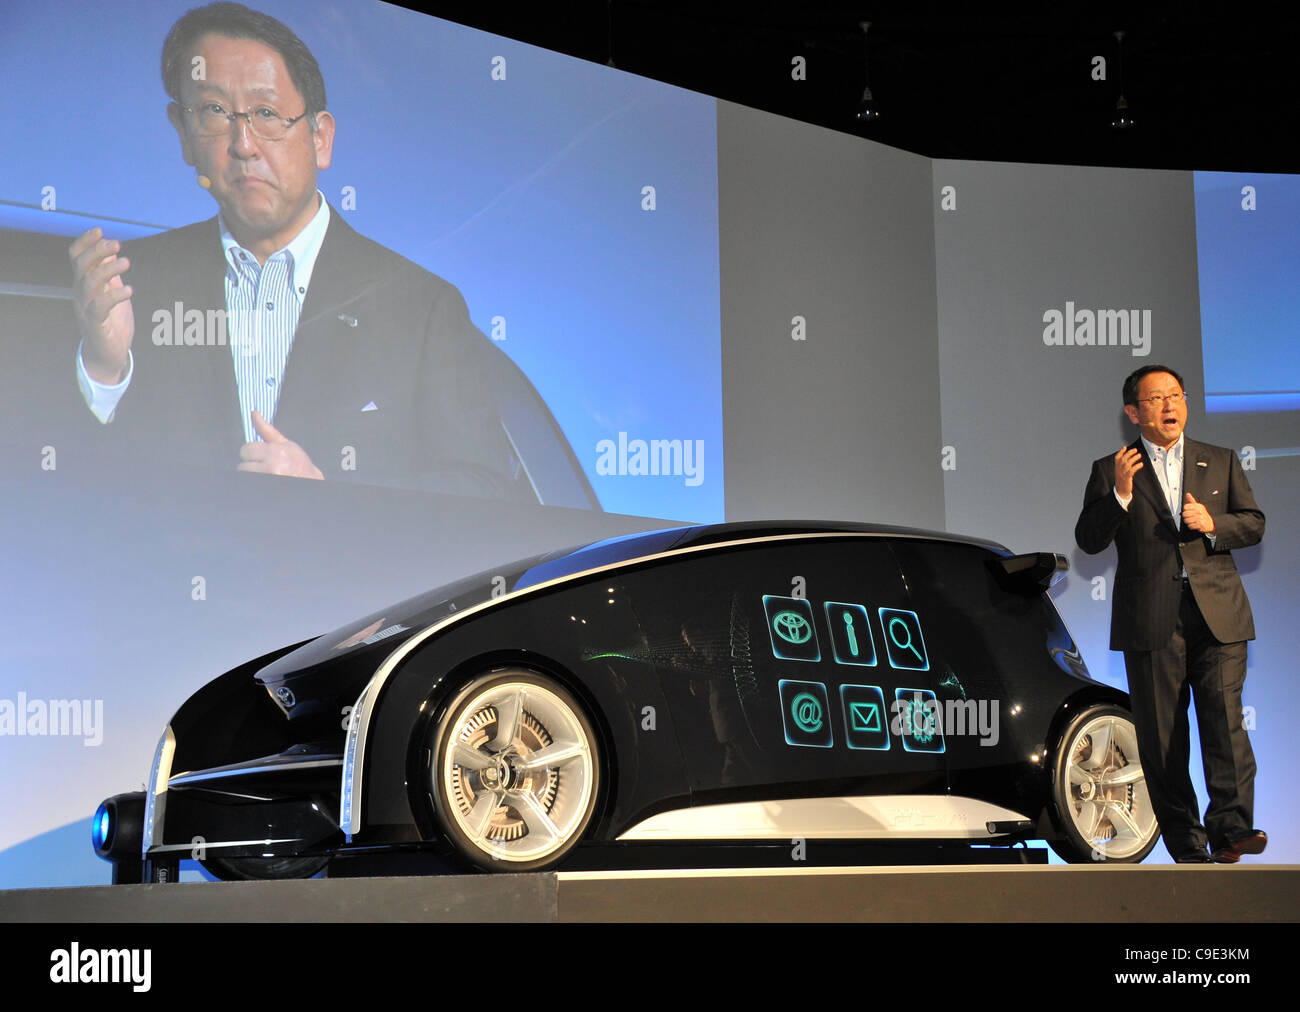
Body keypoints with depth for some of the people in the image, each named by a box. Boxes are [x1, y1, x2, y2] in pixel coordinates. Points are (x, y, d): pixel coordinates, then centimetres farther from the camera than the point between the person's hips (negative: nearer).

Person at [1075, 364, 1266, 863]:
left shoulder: (1220, 461, 16)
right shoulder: (1110, 471, 9)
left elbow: (1254, 523, 13)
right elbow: (1088, 540, 2)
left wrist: (1213, 523, -7)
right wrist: (1120, 493, -13)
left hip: (1218, 615, 1)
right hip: (1151, 621, -1)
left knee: (1225, 720, -13)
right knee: (1161, 737, 1)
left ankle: (1230, 827, -13)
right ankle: (1186, 844, 7)